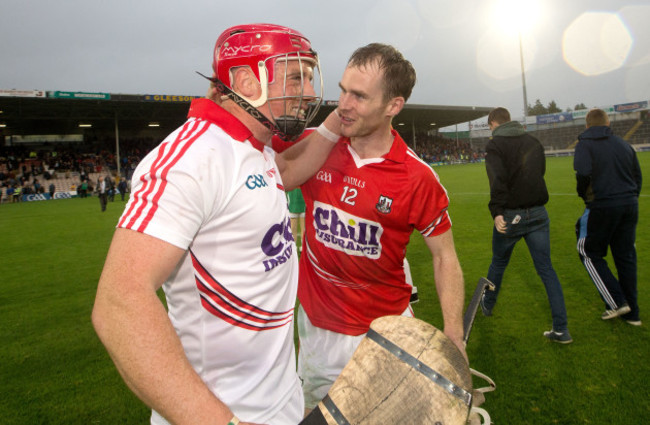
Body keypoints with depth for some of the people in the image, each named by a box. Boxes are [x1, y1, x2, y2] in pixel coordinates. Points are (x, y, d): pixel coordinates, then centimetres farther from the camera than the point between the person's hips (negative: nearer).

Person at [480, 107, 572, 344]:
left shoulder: (495, 145, -7)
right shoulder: (534, 142, 11)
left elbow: (497, 179, -22)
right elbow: (540, 172, 17)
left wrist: (496, 212, -28)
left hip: (509, 216, -4)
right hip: (538, 213, 4)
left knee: (498, 263, 17)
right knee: (546, 269, 8)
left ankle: (487, 305, 39)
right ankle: (561, 329, 8)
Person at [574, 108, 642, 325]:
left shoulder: (585, 144, -5)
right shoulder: (624, 144, 14)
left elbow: (583, 174, -21)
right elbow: (637, 176, 15)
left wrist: (584, 195, -4)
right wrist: (629, 199, 20)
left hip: (602, 207, -6)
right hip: (630, 205, 6)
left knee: (589, 253, 10)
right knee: (626, 257, 13)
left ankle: (616, 302, 4)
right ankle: (631, 312, 21)